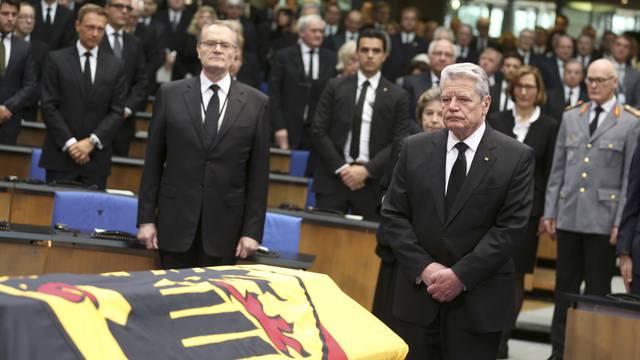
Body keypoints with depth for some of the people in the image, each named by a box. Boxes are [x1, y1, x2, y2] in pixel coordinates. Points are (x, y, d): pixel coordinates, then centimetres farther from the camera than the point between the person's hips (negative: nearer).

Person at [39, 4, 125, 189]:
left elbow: (117, 112, 5)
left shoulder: (115, 65, 9)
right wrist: (70, 143, -11)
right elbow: (49, 107, -2)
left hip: (96, 157, 2)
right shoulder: (56, 60, 4)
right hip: (61, 154, -1)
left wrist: (92, 141, -9)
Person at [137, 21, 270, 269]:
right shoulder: (170, 94, 3)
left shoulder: (256, 103, 2)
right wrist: (146, 219, 1)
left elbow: (258, 173, 2)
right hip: (175, 221, 0)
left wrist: (252, 230, -2)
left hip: (225, 226, 0)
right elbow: (153, 162, 5)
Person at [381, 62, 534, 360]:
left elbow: (510, 226, -8)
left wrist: (460, 275, -14)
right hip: (419, 291, 3)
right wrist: (424, 268, -10)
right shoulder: (414, 149, 5)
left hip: (479, 300, -2)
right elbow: (393, 215, 3)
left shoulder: (516, 157, -3)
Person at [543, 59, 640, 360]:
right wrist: (550, 211, 8)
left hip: (602, 218, -4)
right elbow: (558, 170, 12)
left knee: (597, 289, 4)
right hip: (569, 216, 4)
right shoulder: (570, 118, 12)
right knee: (565, 286, 9)